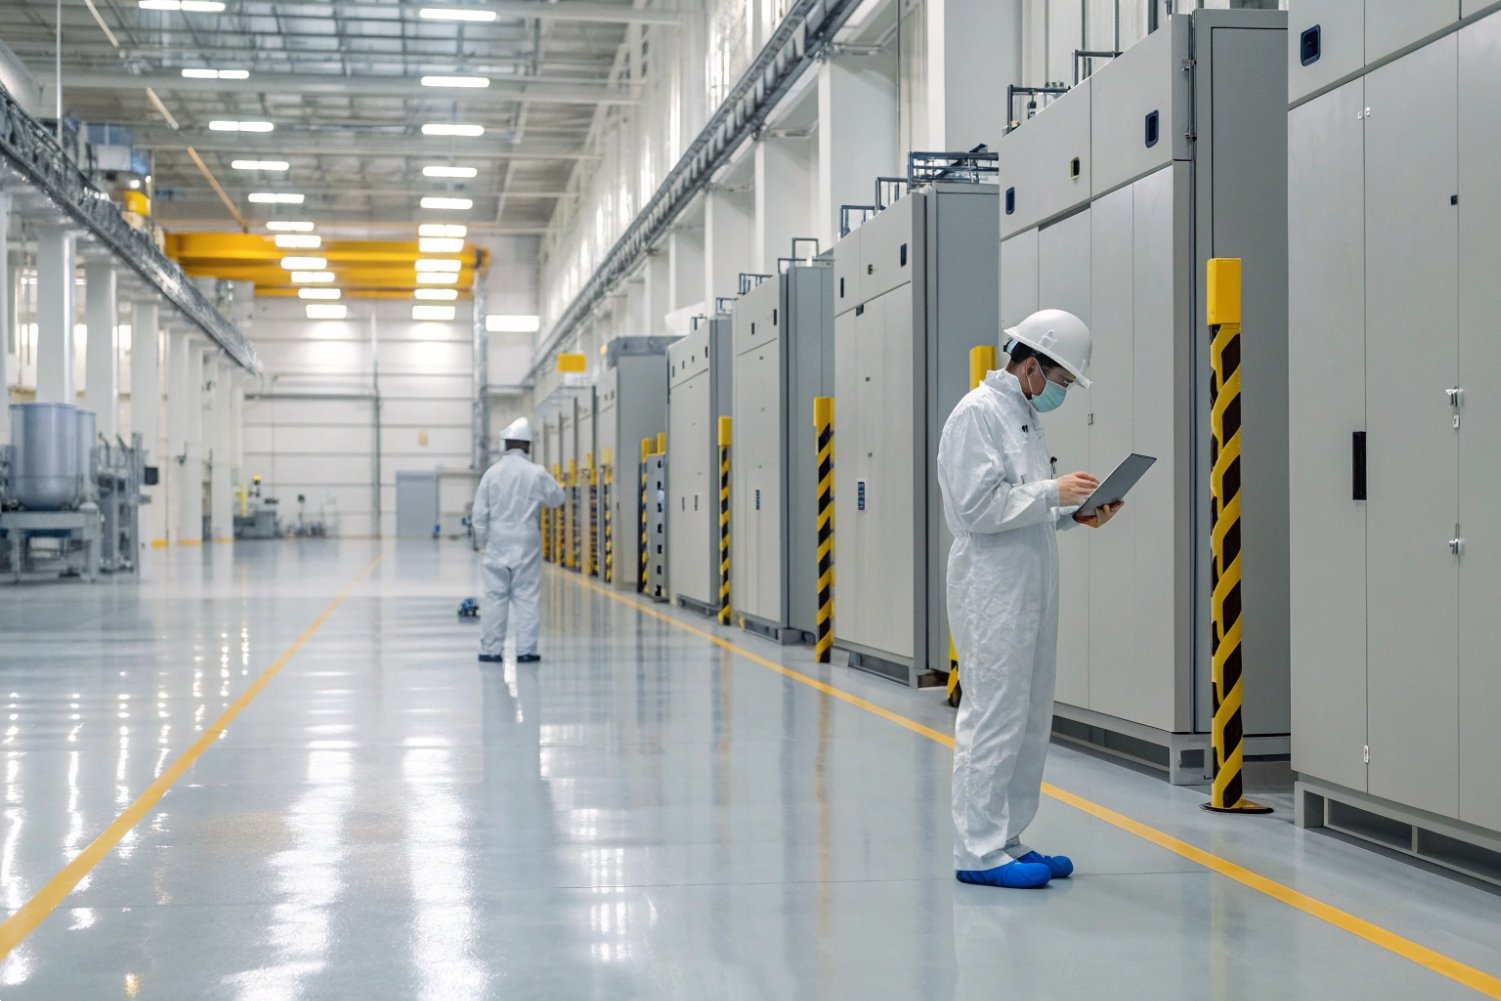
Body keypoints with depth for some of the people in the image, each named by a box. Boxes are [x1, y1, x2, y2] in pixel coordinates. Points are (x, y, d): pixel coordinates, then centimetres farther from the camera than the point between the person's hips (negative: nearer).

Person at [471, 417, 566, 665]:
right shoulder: (536, 473, -6)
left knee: (495, 596, 5)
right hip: (527, 545, -1)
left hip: (497, 544, 1)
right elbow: (557, 498, 9)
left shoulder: (492, 473, -3)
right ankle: (526, 649, 2)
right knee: (527, 597, 3)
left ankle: (490, 649, 6)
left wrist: (482, 542, 12)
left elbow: (479, 514, 0)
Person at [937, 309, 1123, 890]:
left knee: (1030, 720, 12)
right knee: (993, 720, -8)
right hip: (992, 593, -10)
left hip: (1030, 589, 10)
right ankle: (979, 852, -3)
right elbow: (978, 505, -19)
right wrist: (1052, 493, -17)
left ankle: (1006, 841, 19)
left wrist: (1075, 513, 8)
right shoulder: (978, 414, -11)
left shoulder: (1024, 416, 19)